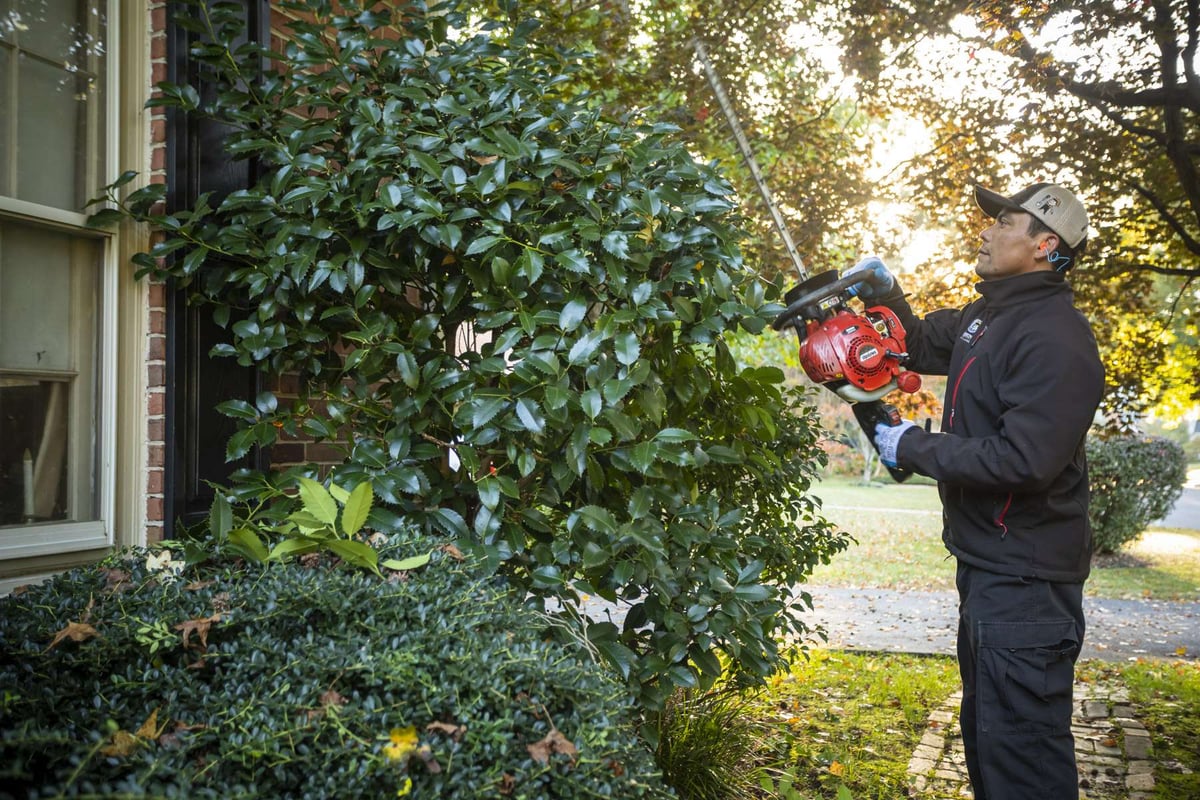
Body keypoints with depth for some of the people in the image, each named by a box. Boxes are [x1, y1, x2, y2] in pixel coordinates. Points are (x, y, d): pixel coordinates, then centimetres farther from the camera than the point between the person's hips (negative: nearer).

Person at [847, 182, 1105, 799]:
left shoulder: (1055, 339, -22)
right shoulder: (987, 317, 10)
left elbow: (1024, 459, -31)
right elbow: (921, 345, 26)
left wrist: (914, 447, -19)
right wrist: (884, 293, 7)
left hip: (1024, 579, -10)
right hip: (986, 564, 10)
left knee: (1020, 748, -2)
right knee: (985, 729, 24)